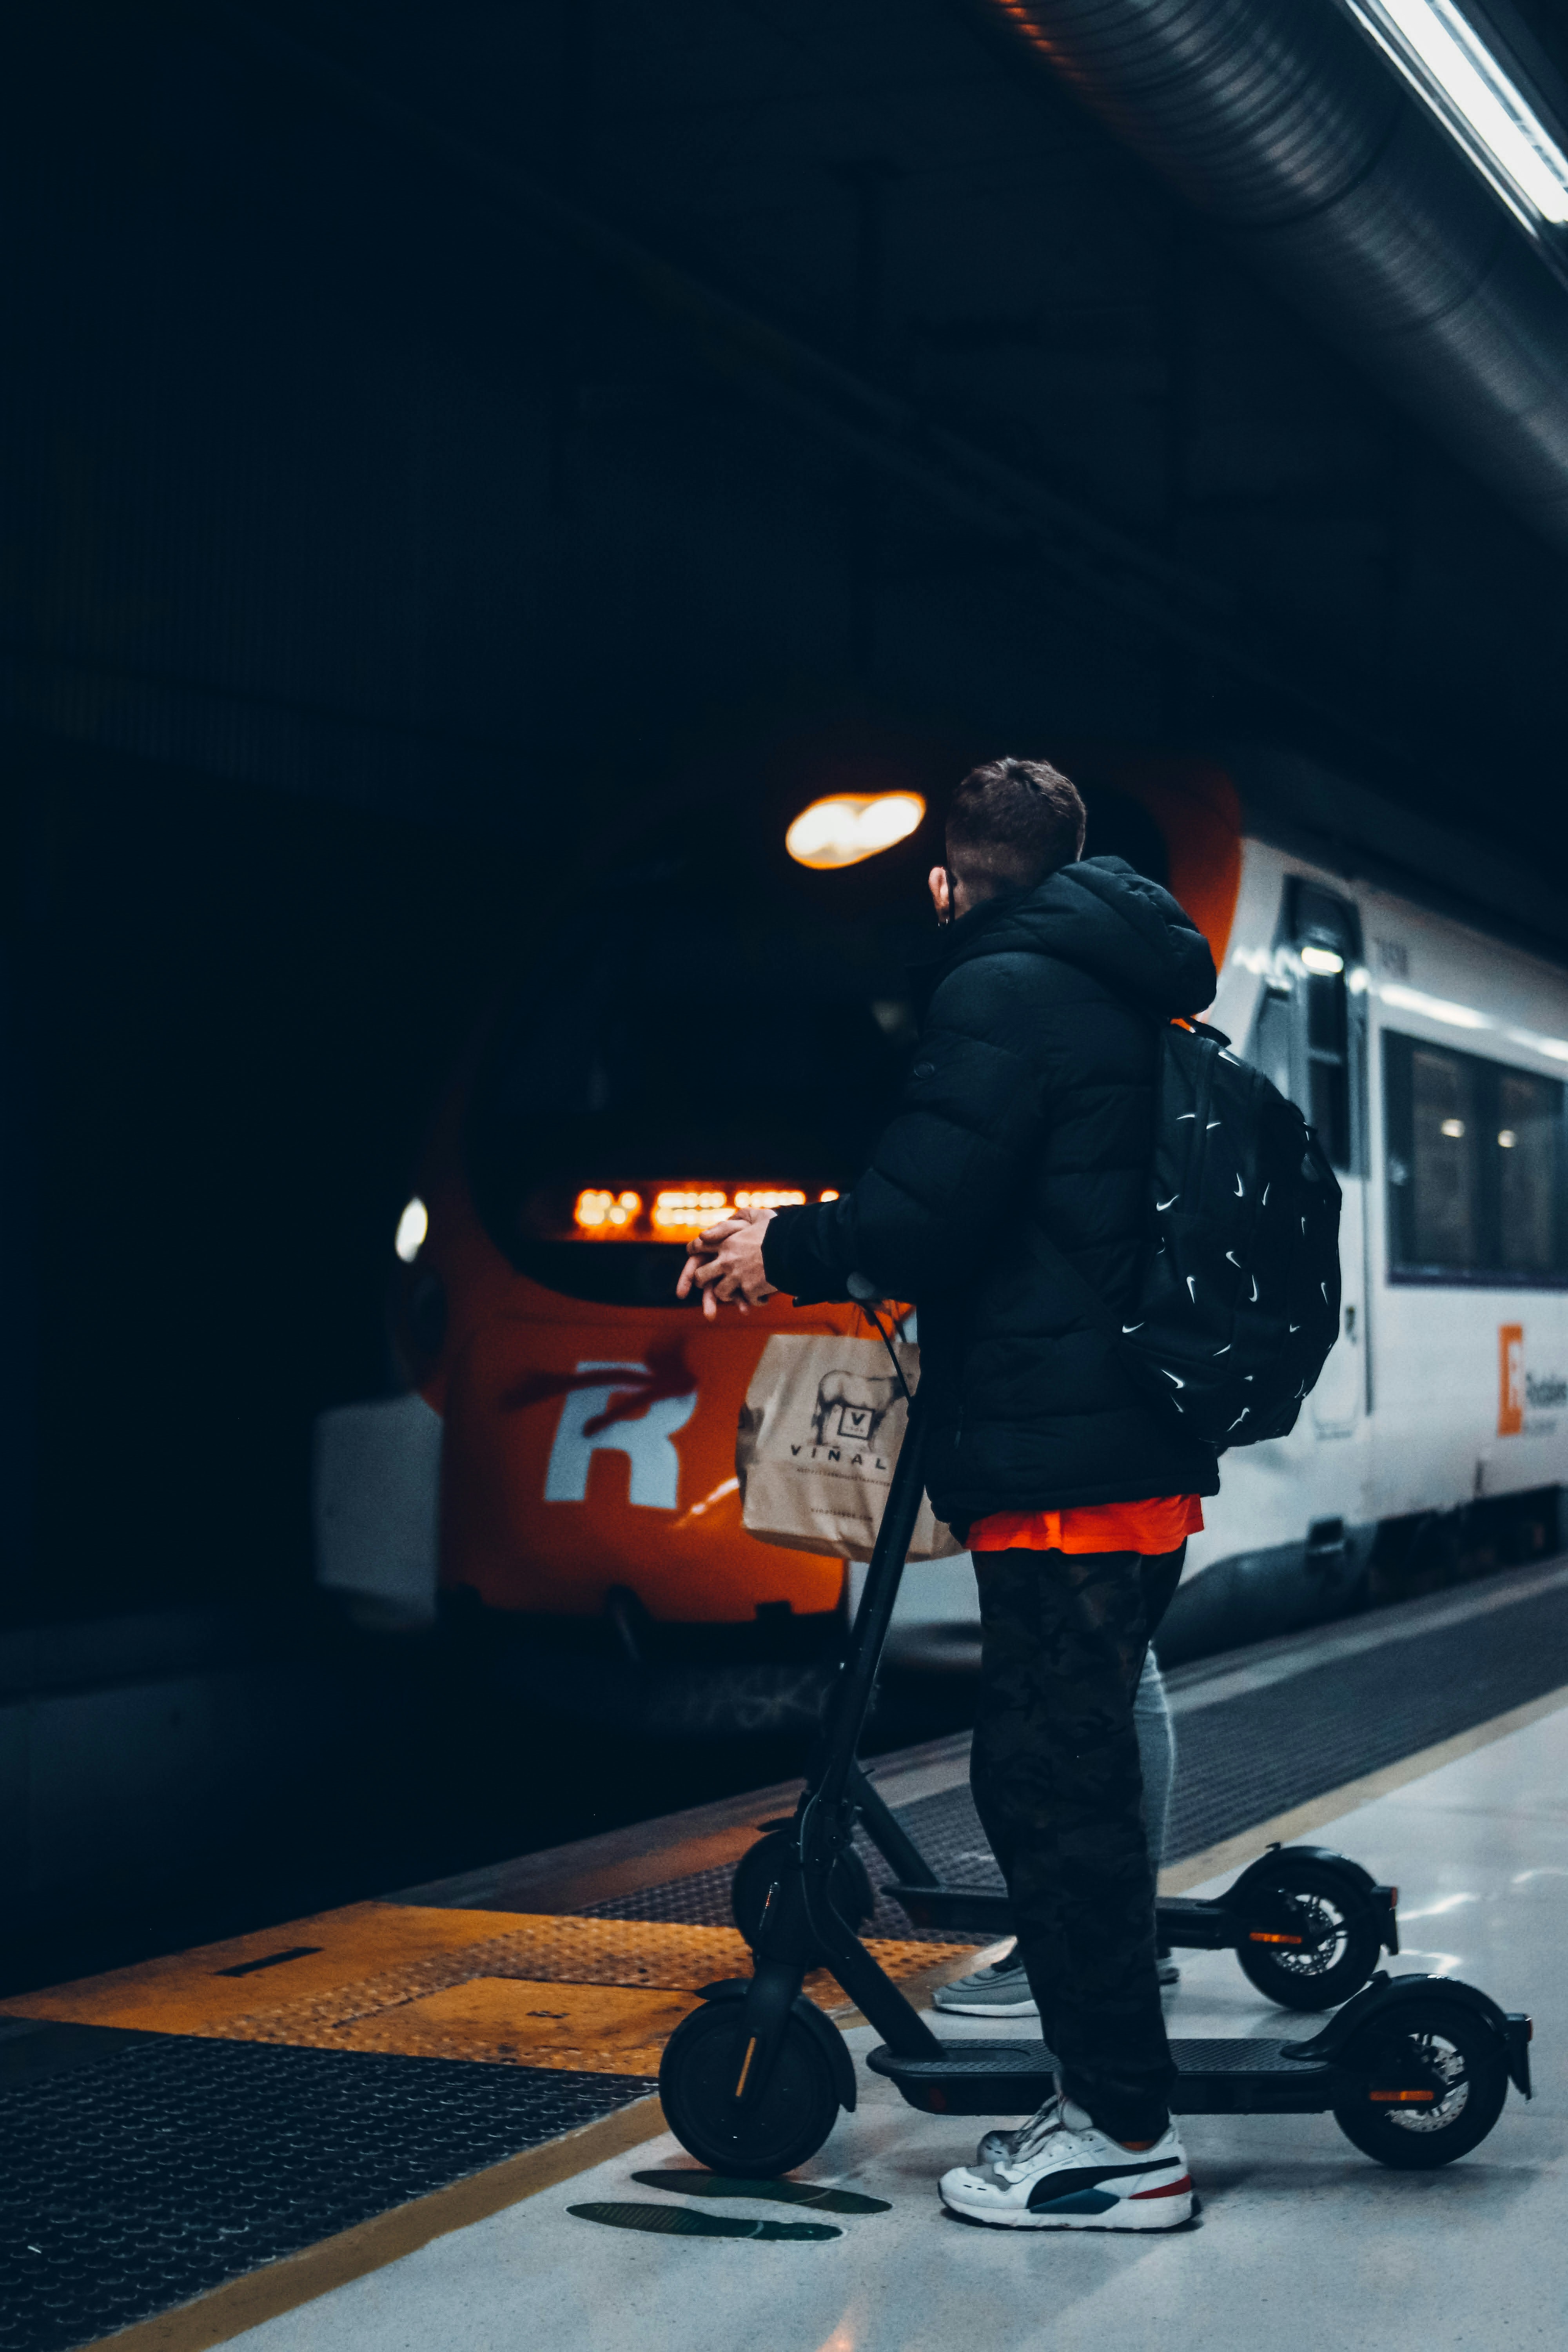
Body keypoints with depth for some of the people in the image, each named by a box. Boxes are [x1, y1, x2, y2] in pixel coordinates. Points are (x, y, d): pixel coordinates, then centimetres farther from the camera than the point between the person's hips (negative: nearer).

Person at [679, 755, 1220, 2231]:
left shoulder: (1004, 991, -11)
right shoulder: (1123, 995, 19)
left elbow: (918, 1216, -19)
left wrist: (785, 1249, -1)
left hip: (1058, 1460, -10)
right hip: (1147, 1453, 10)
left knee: (1043, 1779, -5)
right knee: (1081, 1768, 16)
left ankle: (1126, 2139, 1)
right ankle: (1110, 2089, 25)